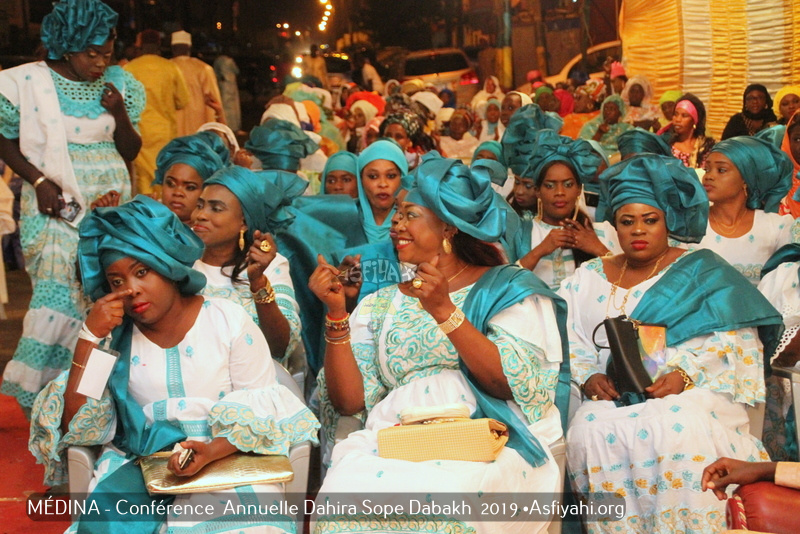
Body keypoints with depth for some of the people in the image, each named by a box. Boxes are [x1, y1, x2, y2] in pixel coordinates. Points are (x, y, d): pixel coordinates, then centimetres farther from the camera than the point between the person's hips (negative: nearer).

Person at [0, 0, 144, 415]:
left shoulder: (118, 83, 6)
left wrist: (120, 113, -8)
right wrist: (39, 181, -10)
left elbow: (130, 152, 10)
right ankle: (35, 396, 2)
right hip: (55, 205, -3)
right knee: (59, 291, -12)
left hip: (111, 203, 4)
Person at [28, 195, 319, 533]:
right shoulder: (113, 335, 4)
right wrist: (89, 338, -11)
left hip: (227, 460, -1)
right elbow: (75, 429, -3)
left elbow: (263, 411, -2)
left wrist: (212, 451, -21)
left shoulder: (228, 321, -1)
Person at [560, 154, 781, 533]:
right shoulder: (588, 278, 17)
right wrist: (589, 377, -8)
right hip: (613, 398, 3)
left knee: (680, 424, -34)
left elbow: (733, 339, -4)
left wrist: (684, 374, -18)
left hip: (691, 392, -2)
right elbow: (567, 341, 11)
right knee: (590, 428, -28)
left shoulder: (700, 272, 7)